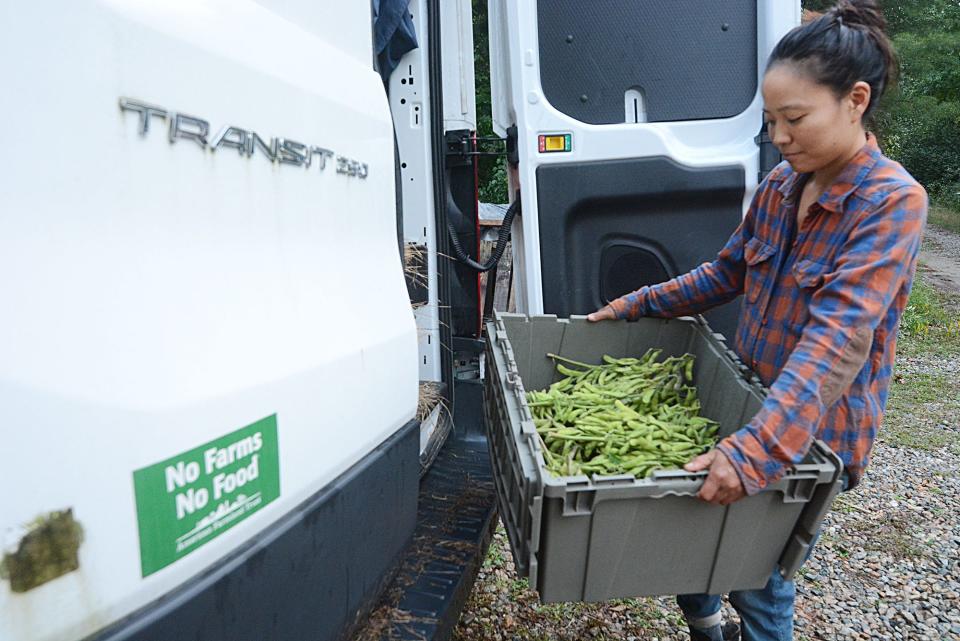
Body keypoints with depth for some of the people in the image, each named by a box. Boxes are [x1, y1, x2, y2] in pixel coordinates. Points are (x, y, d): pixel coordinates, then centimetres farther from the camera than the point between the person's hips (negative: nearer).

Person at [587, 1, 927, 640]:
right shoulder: (780, 185, 1)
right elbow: (727, 272, 12)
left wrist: (757, 448, -41)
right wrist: (636, 305, 7)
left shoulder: (892, 201, -20)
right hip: (749, 400, 7)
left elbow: (838, 338, -32)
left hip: (813, 429, -6)